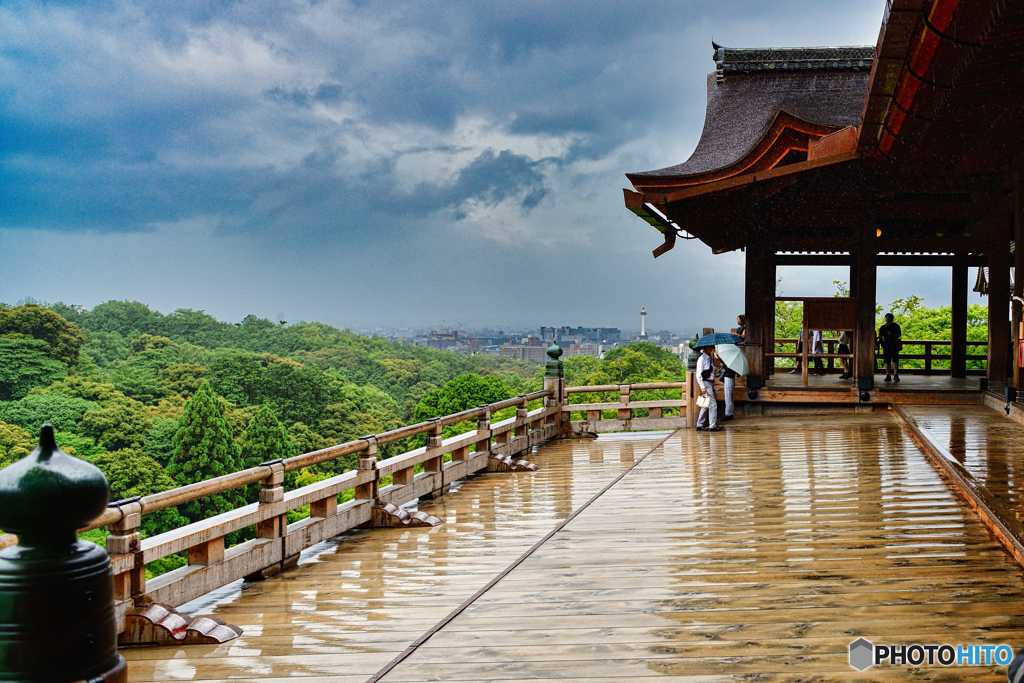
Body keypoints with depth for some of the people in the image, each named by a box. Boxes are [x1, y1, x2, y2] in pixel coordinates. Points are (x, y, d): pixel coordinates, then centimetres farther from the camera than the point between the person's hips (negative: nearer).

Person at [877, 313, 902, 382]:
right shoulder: (883, 327, 14)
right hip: (886, 346, 3)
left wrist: (892, 335, -17)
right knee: (887, 361, 0)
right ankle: (888, 376, 3)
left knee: (895, 361, -11)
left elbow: (899, 334, -3)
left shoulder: (896, 326, 7)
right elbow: (880, 337, 15)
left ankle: (896, 376, -13)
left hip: (894, 346, -3)